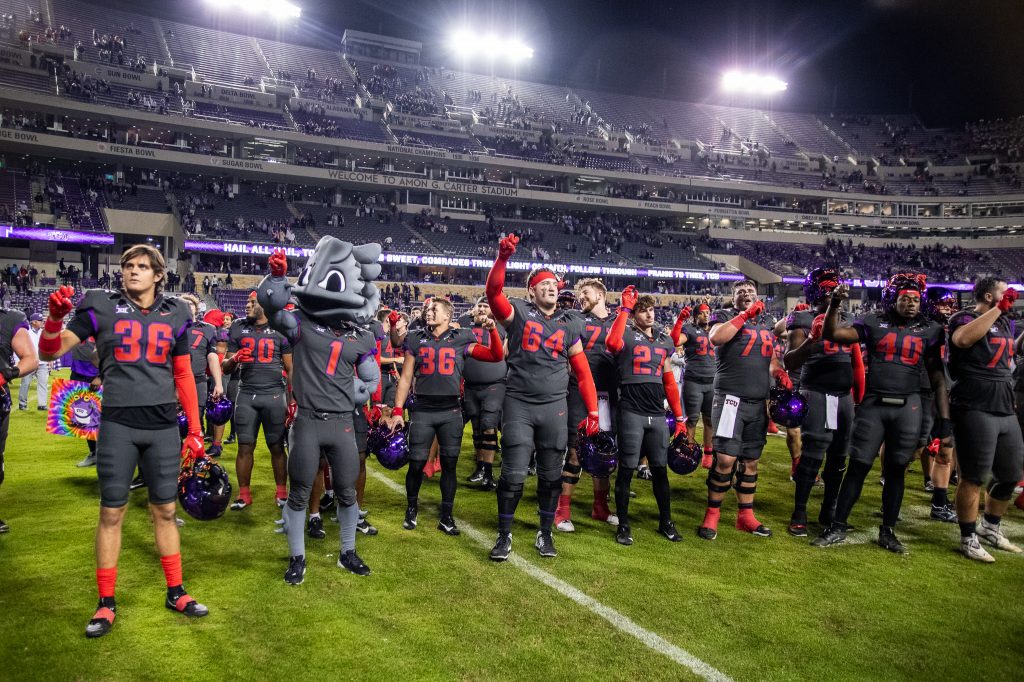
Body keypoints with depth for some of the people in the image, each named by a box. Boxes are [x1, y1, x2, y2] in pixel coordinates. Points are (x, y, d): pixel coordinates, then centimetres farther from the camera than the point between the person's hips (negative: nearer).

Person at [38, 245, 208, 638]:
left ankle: (175, 593, 22)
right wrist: (55, 317, -18)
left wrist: (195, 429, 8)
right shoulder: (102, 308, 0)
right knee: (111, 513, 5)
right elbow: (49, 353, 2)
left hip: (163, 426, 2)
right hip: (118, 424, -1)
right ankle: (106, 604, 18)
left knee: (165, 510, 9)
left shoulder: (175, 315, 6)